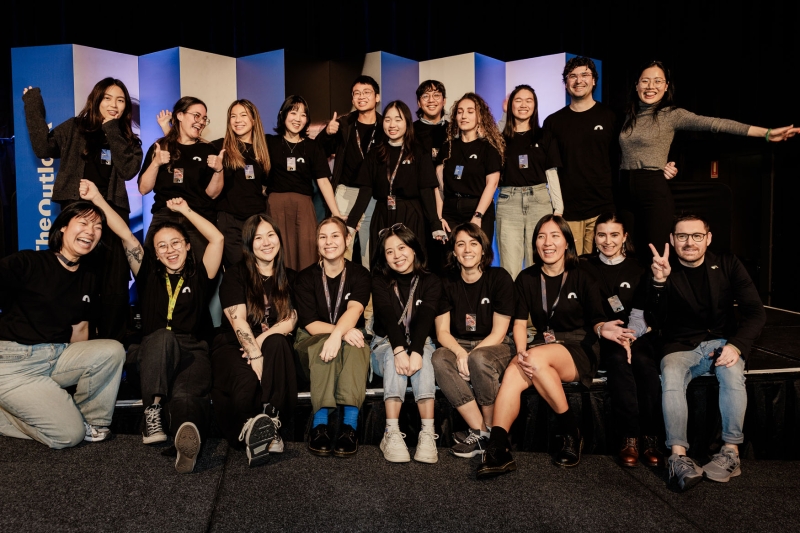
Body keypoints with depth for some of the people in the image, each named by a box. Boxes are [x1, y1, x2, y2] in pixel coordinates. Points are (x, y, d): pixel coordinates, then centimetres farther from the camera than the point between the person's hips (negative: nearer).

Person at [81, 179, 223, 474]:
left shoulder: (198, 277, 16)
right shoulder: (149, 275, 19)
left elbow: (217, 238, 7)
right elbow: (126, 235, 11)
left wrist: (184, 210, 14)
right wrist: (98, 199, 6)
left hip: (191, 353, -1)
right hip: (151, 353, 1)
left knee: (185, 395, -34)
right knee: (162, 337, -37)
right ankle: (152, 411, -32)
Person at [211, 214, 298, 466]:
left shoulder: (289, 278, 10)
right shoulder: (236, 275, 1)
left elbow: (291, 321, -3)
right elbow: (238, 321, -11)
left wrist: (261, 340, -20)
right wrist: (255, 355, -24)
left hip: (272, 348, 3)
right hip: (233, 346, -3)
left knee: (277, 342, -35)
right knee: (246, 381, -37)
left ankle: (270, 420, -29)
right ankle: (247, 431, -14)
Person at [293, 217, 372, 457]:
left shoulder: (360, 274, -3)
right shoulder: (306, 278, -3)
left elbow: (355, 309, -23)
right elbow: (310, 324, -11)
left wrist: (338, 334, -44)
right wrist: (343, 331, -29)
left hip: (350, 339, 0)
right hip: (313, 341, 0)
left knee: (354, 345, -36)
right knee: (323, 345, -36)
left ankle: (350, 424, -44)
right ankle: (320, 423, -41)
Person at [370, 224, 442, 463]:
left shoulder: (430, 281, 0)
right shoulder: (380, 281, 0)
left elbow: (425, 319, -16)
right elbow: (387, 317, -17)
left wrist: (415, 351, -34)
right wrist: (399, 350, -35)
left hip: (420, 342, 1)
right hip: (386, 344, 0)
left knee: (422, 357, -33)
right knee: (394, 358, -34)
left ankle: (428, 433, -41)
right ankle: (392, 433, -41)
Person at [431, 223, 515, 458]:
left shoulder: (499, 278, -6)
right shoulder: (447, 282, 3)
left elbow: (498, 332, -8)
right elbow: (442, 331, -1)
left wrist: (471, 356, -21)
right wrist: (460, 353, -22)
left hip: (495, 347, -3)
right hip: (458, 345, 3)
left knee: (479, 359, -37)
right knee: (439, 359, -30)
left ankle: (491, 429, -14)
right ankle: (480, 432, -24)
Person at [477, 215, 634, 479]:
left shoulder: (582, 277, 2)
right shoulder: (526, 278, 9)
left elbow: (595, 319, -2)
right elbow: (520, 322, 3)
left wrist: (602, 328, -28)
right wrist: (521, 353, -17)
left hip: (577, 351, -2)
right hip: (542, 349, 3)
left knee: (537, 357, -34)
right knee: (513, 372, -30)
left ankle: (571, 431, -16)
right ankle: (497, 448, -33)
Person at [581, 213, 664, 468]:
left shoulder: (637, 268, 11)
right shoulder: (586, 268, 10)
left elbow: (639, 316, 1)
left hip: (636, 335, 1)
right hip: (602, 340, -1)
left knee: (644, 361, -31)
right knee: (618, 359, -32)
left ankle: (651, 438, -25)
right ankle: (629, 438, -30)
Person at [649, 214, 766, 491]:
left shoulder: (727, 264, 3)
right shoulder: (664, 271, -1)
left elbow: (755, 311, -1)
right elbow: (658, 321, -12)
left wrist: (737, 345, -19)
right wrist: (659, 282, -30)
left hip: (721, 341, 1)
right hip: (681, 347, -1)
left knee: (733, 372, -32)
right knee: (670, 375, -32)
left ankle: (731, 452, -23)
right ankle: (678, 456, -32)